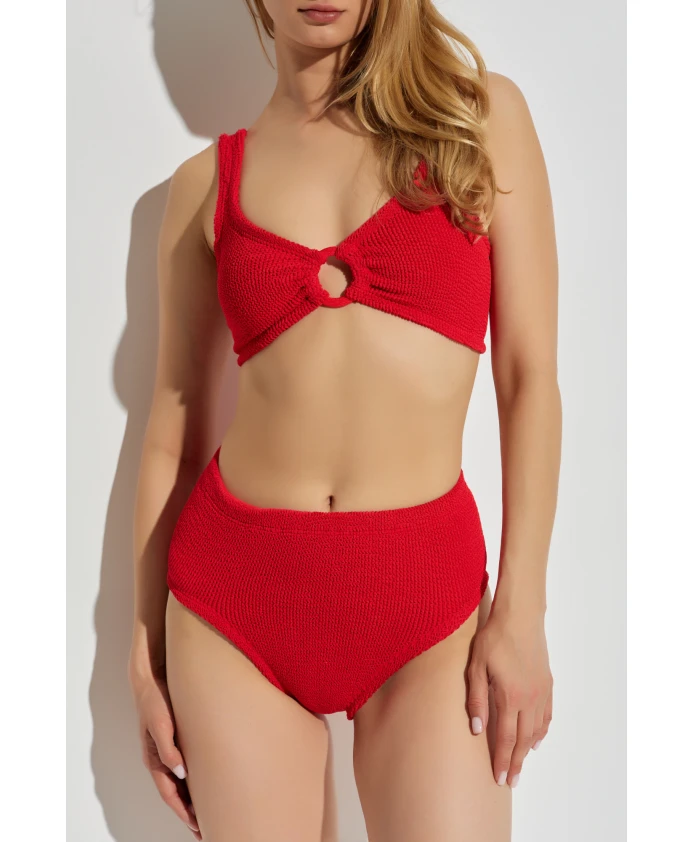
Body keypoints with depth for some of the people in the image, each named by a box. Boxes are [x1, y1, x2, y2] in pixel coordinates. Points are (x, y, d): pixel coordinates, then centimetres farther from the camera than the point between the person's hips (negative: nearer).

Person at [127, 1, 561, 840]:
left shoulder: (484, 114, 4)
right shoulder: (208, 181, 7)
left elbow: (529, 376, 0)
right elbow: (174, 422, 9)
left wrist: (522, 609, -4)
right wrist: (145, 646, 9)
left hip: (426, 595, -1)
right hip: (236, 591, 1)